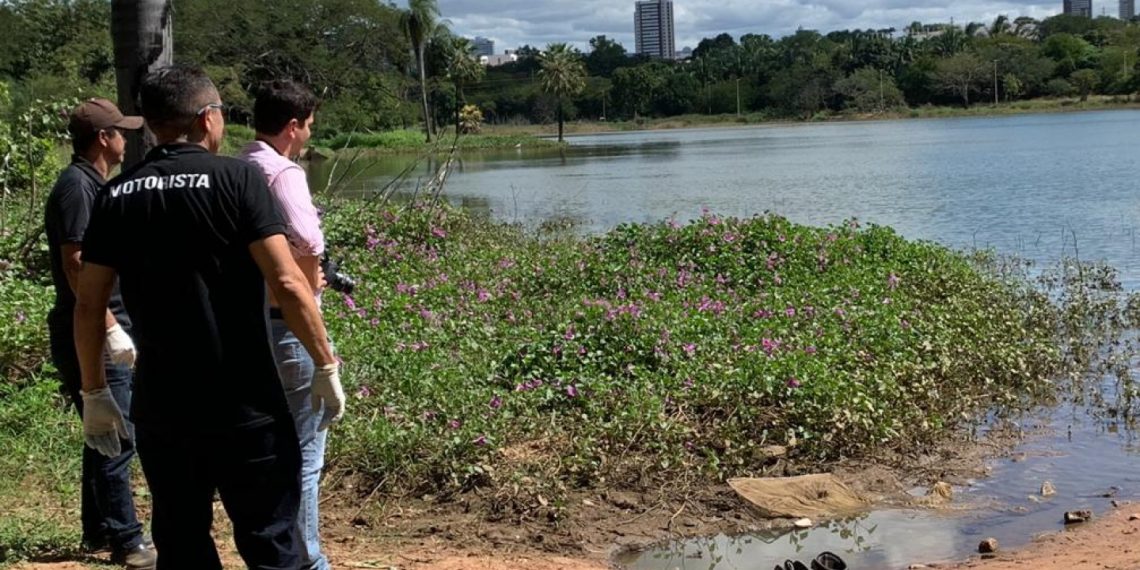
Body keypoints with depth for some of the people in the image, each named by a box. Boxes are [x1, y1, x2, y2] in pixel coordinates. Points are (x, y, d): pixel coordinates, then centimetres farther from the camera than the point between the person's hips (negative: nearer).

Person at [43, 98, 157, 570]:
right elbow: (76, 265, -22)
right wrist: (110, 328, -24)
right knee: (117, 438, -7)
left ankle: (98, 531, 26)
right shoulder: (77, 186, -14)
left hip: (104, 332, 10)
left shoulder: (93, 185, 16)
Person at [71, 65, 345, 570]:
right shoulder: (235, 178, -9)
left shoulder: (116, 196, 4)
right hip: (244, 406, -4)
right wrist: (326, 366, -6)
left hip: (160, 409, 4)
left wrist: (94, 395, 15)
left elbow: (87, 306, 5)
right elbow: (287, 284, -16)